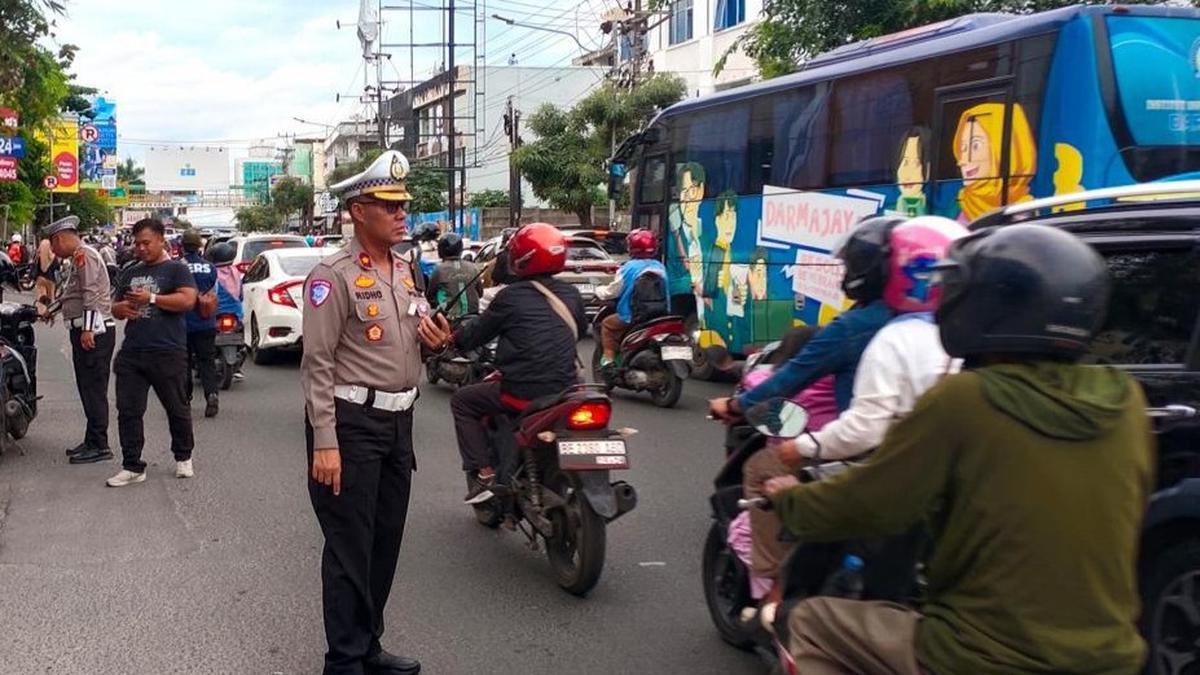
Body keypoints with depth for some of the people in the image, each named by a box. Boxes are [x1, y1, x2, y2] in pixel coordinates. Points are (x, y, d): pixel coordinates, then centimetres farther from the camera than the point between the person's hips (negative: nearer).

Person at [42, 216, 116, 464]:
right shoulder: (77, 258, 21)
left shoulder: (84, 255, -12)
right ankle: (92, 441, 20)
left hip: (94, 332, -11)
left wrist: (88, 329, -24)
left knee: (93, 390, -9)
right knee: (88, 388, 13)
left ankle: (99, 445, -7)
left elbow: (91, 294, -21)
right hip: (85, 331, 11)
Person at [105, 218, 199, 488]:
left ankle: (183, 458, 26)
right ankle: (132, 467, 8)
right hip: (131, 354, 6)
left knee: (177, 409, 8)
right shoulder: (130, 273, 19)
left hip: (168, 354, -5)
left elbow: (187, 300, -15)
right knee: (128, 411, 2)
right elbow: (116, 307, 24)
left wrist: (151, 298, -16)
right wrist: (122, 309, -1)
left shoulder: (176, 269, 0)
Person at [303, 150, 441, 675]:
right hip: (352, 422, -8)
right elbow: (318, 363, -16)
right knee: (350, 548, -1)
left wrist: (432, 339, 0)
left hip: (398, 420, 8)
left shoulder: (406, 270, 12)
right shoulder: (335, 275, -12)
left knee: (387, 542, 15)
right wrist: (324, 442, -21)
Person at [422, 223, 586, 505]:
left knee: (462, 401, 17)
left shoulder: (511, 296, -7)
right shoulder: (571, 294, 7)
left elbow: (475, 334, 3)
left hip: (524, 394, -5)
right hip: (566, 391, 5)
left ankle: (483, 473, 5)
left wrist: (450, 338, 22)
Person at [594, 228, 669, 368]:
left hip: (634, 319, -5)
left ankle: (609, 358, 6)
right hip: (661, 318, 5)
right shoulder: (660, 267, 5)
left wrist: (599, 291, 18)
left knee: (607, 324, 17)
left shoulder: (629, 268, -10)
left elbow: (611, 292, -2)